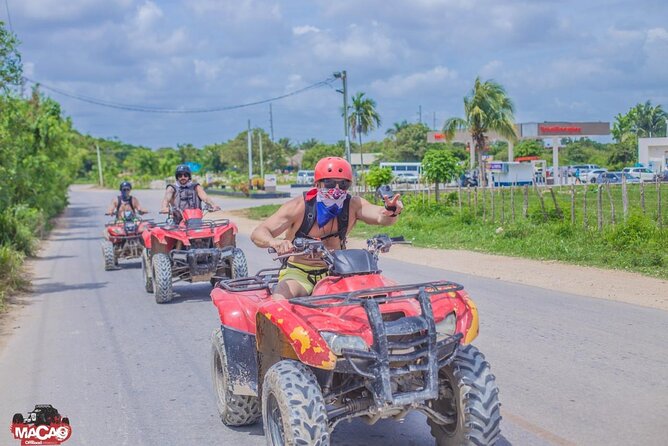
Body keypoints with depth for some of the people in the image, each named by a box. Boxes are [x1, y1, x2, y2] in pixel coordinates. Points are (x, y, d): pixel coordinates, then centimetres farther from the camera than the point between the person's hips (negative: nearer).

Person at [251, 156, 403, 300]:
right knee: (278, 302, -30)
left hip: (334, 272, 3)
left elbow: (381, 217, -24)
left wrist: (391, 211, -49)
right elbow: (258, 233, -20)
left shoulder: (353, 205, -7)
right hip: (298, 273, -3)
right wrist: (274, 242, -43)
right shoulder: (299, 207, -15)